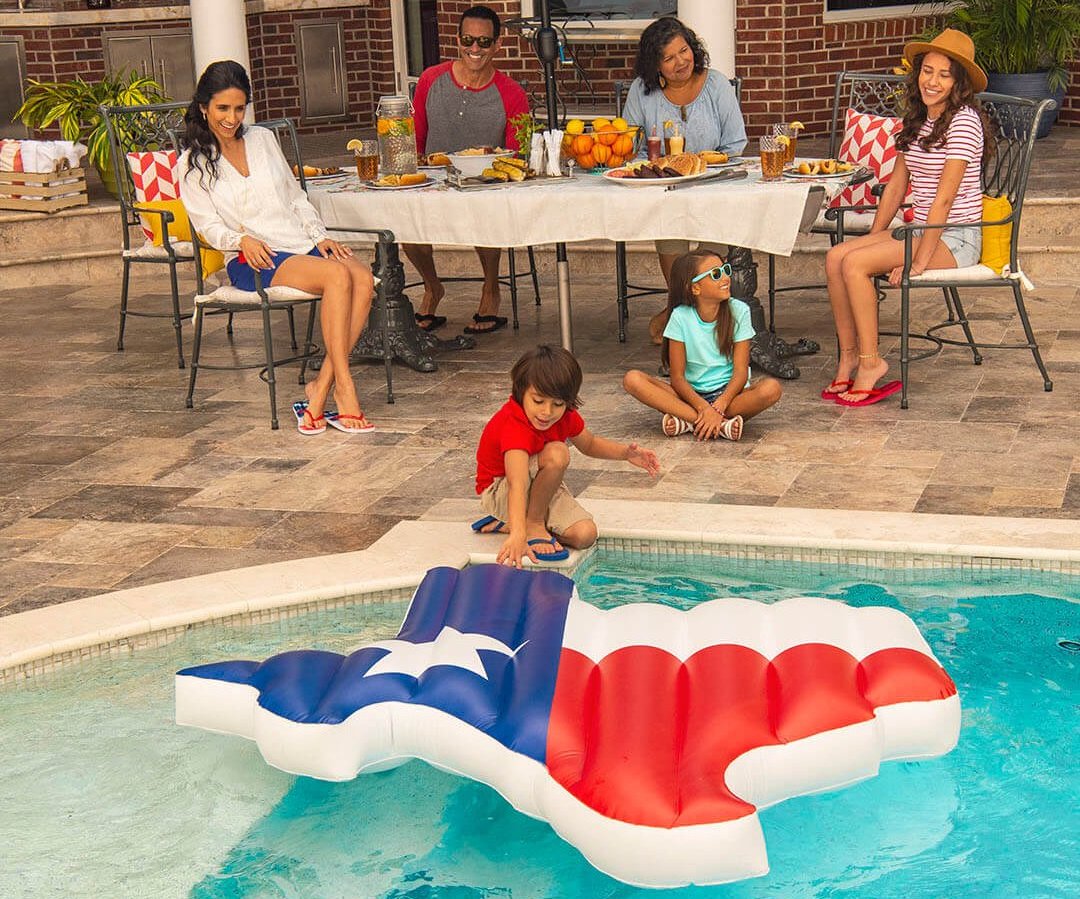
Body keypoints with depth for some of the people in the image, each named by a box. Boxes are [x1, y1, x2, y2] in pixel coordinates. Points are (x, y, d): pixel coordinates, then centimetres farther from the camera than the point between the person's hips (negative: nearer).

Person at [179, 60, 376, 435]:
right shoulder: (192, 164, 9)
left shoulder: (264, 139, 21)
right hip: (254, 261, -5)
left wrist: (320, 237, 6)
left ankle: (321, 387, -30)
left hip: (301, 243, 5)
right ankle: (343, 388, -33)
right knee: (338, 276, -34)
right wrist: (242, 240, -20)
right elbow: (208, 225, 1)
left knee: (363, 277, -29)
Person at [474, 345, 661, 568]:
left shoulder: (565, 416, -11)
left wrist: (626, 452, -7)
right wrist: (518, 535, -64)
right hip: (499, 490, -8)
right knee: (556, 454, -35)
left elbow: (589, 444, 12)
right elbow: (517, 485, -49)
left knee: (585, 535, -17)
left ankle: (505, 525, 0)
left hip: (541, 489, 8)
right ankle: (533, 524, -15)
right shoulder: (514, 425, -35)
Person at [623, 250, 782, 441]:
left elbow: (740, 371, -11)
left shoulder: (739, 311, -6)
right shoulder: (681, 317, -7)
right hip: (692, 394, 1)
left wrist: (717, 408, -28)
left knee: (772, 388, -31)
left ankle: (688, 422, -28)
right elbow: (677, 377, -9)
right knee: (632, 379, -24)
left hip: (729, 393, -1)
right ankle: (721, 425, -33)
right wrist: (704, 408, -27)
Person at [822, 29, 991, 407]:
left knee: (855, 263, -24)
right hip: (922, 230, 8)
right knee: (836, 256, -14)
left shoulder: (963, 121, -14)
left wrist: (918, 261, -21)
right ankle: (848, 357, -8)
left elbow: (944, 197, -19)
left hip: (955, 238, -8)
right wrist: (872, 240, 9)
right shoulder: (916, 119, 13)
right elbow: (896, 185, 17)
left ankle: (870, 362, -14)